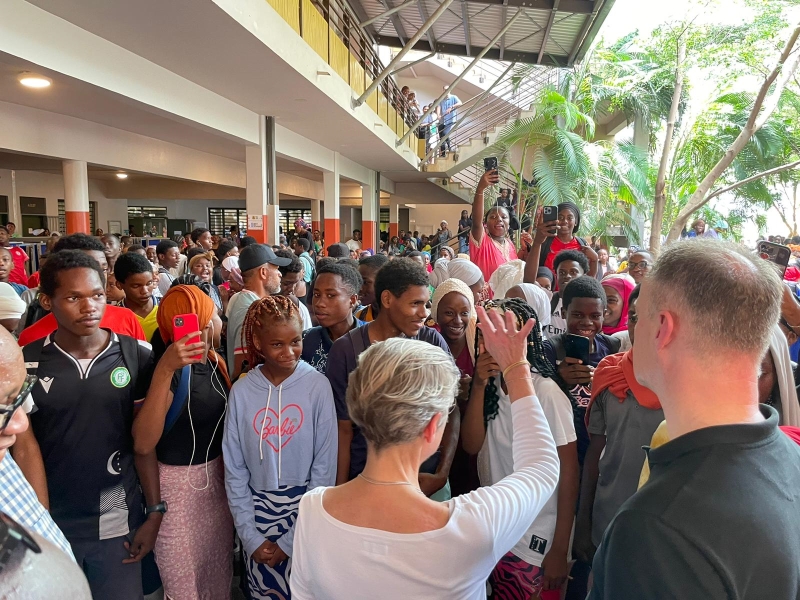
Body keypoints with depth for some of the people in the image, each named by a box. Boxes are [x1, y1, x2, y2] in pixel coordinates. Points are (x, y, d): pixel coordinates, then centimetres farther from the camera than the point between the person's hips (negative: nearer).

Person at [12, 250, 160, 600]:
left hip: (118, 524, 0)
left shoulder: (137, 357, -7)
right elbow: (27, 449, -5)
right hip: (52, 523, 1)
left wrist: (155, 510, -3)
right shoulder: (25, 364, -6)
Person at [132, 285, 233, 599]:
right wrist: (164, 370, -40)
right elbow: (143, 444, -35)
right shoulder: (173, 368, -22)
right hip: (180, 483, -7)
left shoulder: (215, 362, 1)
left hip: (217, 476, 7)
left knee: (218, 573, 22)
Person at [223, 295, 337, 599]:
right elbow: (234, 470, 0)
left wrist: (290, 541, -7)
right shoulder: (242, 391, -8)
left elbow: (324, 466, -10)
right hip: (257, 511, 2)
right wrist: (250, 536, -3)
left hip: (306, 511, -1)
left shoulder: (318, 386, -14)